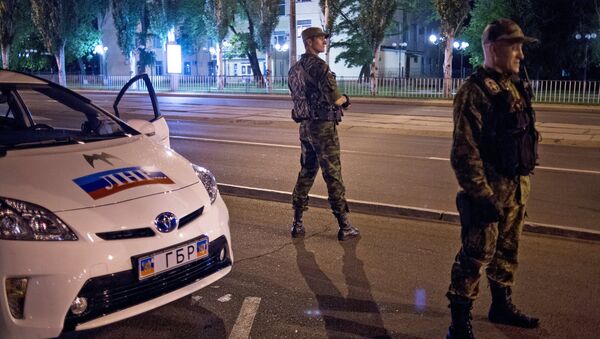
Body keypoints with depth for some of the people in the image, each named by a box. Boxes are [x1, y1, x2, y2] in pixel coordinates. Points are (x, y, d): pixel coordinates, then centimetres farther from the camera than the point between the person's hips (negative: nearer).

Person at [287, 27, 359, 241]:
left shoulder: (294, 70, 12)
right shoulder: (318, 65, -15)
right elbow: (335, 98, -20)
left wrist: (338, 102, 16)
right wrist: (345, 99, 5)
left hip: (305, 126, 8)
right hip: (323, 126, -8)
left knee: (306, 173, 15)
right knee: (333, 175, -2)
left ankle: (297, 223, 17)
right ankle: (344, 227, 6)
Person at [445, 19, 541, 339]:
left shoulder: (515, 86, 10)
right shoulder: (474, 92, -16)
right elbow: (464, 152, -20)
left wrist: (522, 184, 18)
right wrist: (483, 196, -21)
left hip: (516, 188, 9)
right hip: (490, 191, -8)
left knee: (507, 252, 21)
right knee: (475, 257, -1)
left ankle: (501, 306, 39)